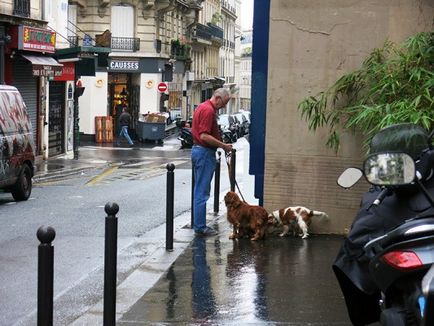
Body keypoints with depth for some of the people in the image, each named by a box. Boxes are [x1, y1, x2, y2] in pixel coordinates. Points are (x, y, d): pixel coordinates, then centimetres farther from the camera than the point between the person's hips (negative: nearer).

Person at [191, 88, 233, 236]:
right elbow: (204, 136, -25)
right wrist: (223, 145, -19)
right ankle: (200, 227, -3)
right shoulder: (209, 110, -18)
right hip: (205, 153, -11)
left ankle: (198, 224, 19)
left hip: (198, 149, 11)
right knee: (202, 192, -6)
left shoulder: (203, 107, 14)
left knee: (199, 191, 14)